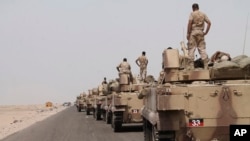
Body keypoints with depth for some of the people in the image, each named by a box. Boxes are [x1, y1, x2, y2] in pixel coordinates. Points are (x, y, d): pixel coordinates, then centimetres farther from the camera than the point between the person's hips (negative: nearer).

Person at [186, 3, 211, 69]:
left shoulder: (192, 14, 0)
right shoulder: (203, 14, 13)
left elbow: (190, 22, -14)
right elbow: (209, 23, 5)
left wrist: (188, 33, -11)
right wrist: (206, 32, 10)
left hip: (193, 32, -4)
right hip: (200, 32, 4)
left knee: (191, 49, -3)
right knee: (202, 49, 6)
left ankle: (191, 66, -8)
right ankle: (206, 66, 1)